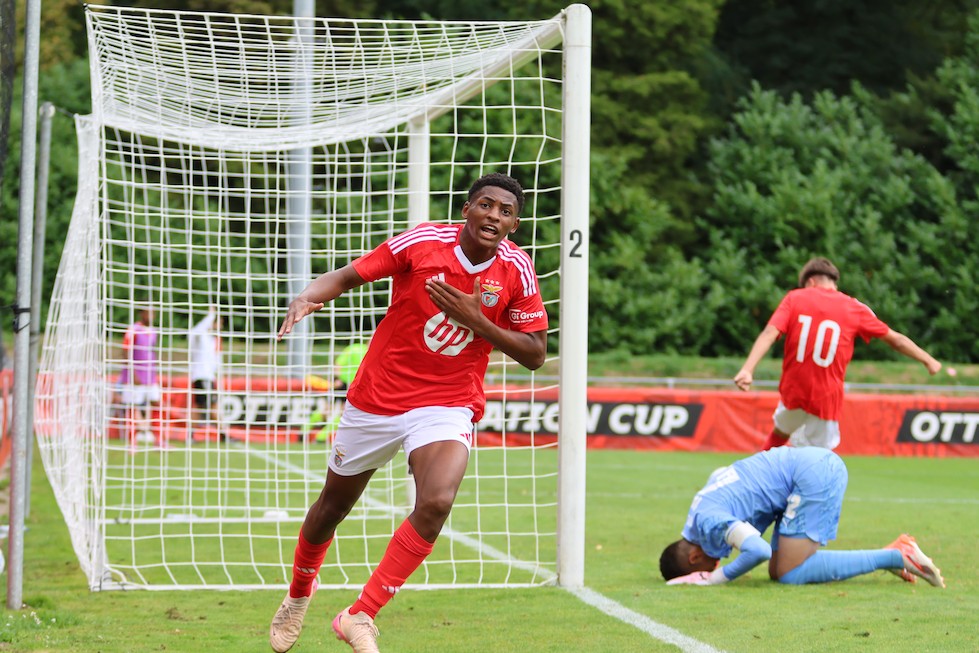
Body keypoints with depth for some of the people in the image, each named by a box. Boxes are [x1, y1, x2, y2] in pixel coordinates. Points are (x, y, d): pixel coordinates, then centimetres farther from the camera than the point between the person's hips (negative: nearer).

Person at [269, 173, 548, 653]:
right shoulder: (424, 242, -13)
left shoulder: (517, 270, -8)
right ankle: (299, 595, 47)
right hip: (376, 398, 0)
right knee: (334, 504, 16)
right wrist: (307, 298, -29)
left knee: (436, 504, -27)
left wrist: (476, 320, -18)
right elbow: (348, 276, -7)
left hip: (448, 406, 0)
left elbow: (535, 354, -4)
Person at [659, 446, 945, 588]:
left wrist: (718, 578, -19)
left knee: (790, 575, -12)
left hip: (815, 474, -10)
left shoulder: (708, 524, -17)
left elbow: (758, 550, -30)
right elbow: (720, 473, 32)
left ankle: (898, 557, -10)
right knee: (779, 571, 6)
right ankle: (893, 553, 7)